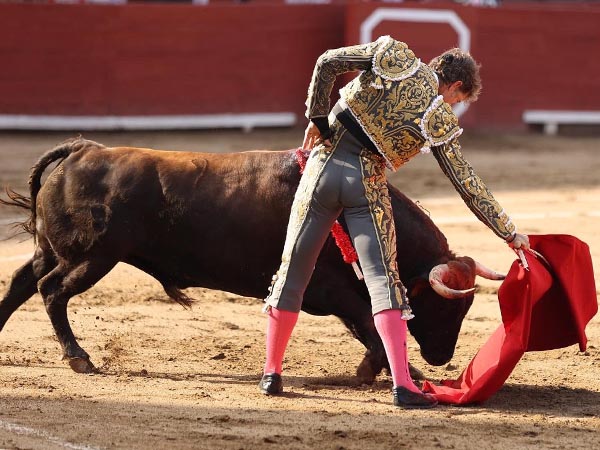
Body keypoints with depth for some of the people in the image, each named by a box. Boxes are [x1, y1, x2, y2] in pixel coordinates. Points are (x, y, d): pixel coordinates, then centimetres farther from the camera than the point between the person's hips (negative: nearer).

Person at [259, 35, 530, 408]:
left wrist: (317, 119, 7)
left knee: (294, 271, 11)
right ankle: (403, 384, -12)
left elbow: (327, 63, -1)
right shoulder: (439, 120, -1)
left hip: (324, 165, 2)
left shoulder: (393, 56, 4)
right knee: (383, 279, -1)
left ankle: (271, 373, 17)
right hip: (366, 184, -2)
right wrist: (509, 233, 7)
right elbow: (467, 183, 1)